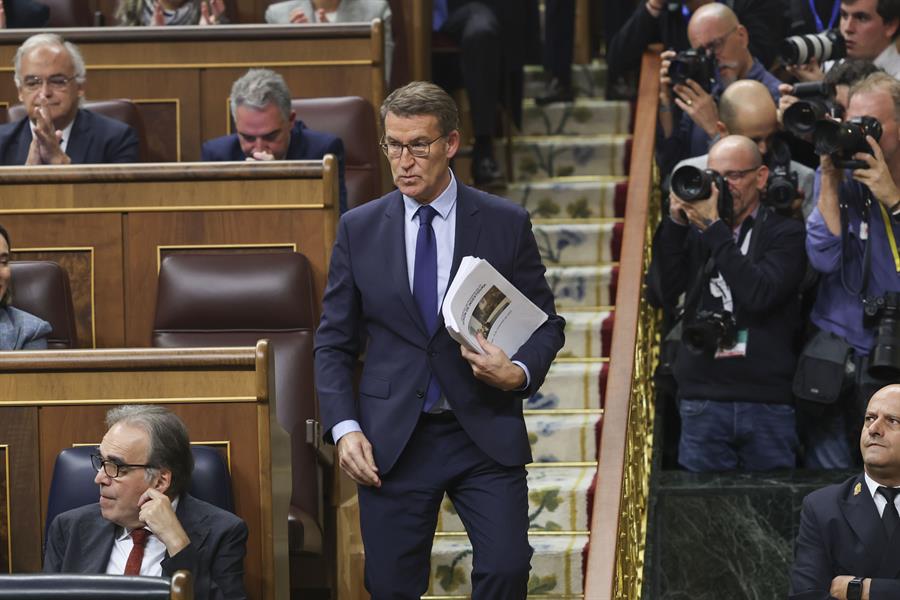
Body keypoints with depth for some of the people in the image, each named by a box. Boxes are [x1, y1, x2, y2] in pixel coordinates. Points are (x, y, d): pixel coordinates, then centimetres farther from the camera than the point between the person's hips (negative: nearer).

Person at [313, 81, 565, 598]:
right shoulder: (360, 229, 5)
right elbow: (334, 342, 8)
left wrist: (519, 373, -14)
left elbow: (547, 323, 8)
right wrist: (345, 428, -5)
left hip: (486, 435, -1)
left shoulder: (506, 224, 2)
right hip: (392, 439, 1)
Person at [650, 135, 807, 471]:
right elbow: (663, 294, 0)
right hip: (702, 400, 2)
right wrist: (675, 223, -5)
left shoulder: (786, 233, 3)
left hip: (768, 403, -2)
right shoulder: (694, 232, 11)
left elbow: (759, 293, -14)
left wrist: (714, 227, -13)